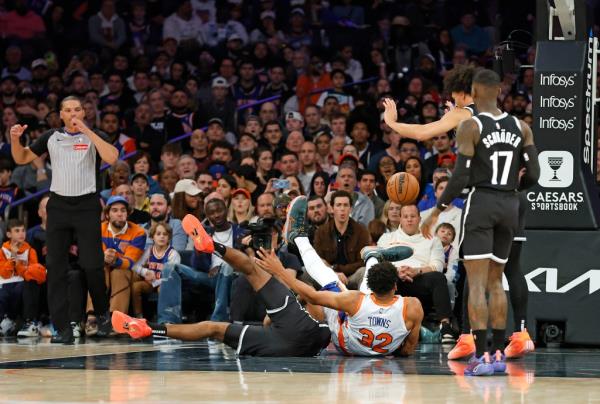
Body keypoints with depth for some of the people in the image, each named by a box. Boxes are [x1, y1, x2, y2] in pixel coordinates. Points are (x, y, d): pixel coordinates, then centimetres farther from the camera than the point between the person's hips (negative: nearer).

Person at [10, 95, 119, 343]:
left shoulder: (93, 137, 1)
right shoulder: (51, 137, 9)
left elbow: (111, 158, -18)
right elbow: (21, 159, 15)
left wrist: (86, 131, -18)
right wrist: (15, 139, -6)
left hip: (87, 205, -3)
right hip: (58, 205, 3)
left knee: (92, 265, -6)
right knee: (56, 267, -4)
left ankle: (103, 313, 19)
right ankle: (62, 328, -3)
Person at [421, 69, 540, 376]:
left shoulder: (469, 127, -8)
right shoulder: (521, 127, 6)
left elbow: (460, 177, -13)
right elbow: (533, 175, 3)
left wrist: (437, 211, -6)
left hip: (480, 202, -5)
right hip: (509, 206, 5)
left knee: (477, 283, -5)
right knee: (495, 281, 15)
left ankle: (481, 356, -13)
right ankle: (498, 353, 14)